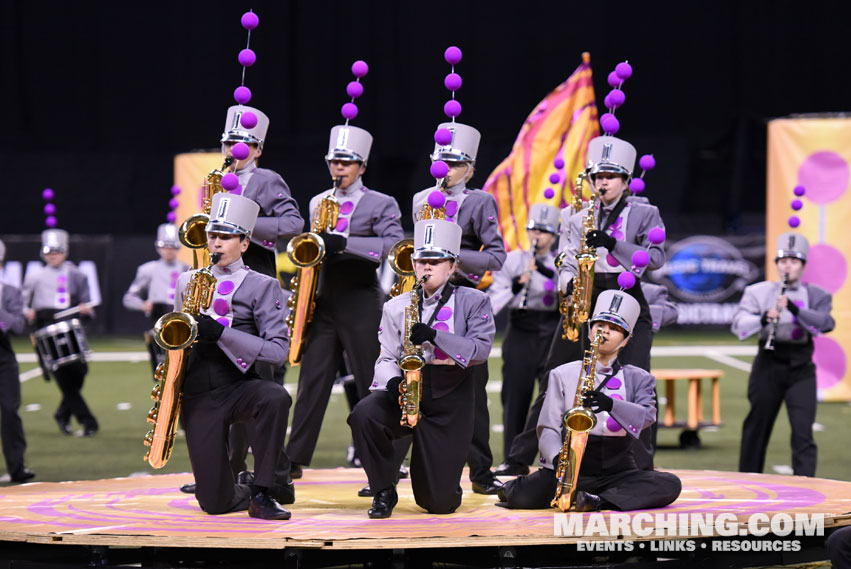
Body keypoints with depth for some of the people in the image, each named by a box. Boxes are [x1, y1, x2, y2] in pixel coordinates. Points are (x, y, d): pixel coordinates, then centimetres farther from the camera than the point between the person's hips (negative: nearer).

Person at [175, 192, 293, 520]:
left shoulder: (262, 286, -1)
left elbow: (278, 351, -11)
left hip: (240, 384, -2)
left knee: (276, 399, -40)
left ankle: (262, 493, -24)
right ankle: (250, 488, 29)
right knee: (214, 503, -8)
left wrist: (222, 333, -21)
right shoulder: (187, 282, 12)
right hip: (198, 395, 2)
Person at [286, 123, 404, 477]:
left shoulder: (380, 205, 0)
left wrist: (345, 243, -25)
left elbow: (395, 245, -16)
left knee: (373, 386, -1)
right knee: (312, 382, 3)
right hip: (323, 302, 4)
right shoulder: (317, 202, 15)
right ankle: (294, 460, 4)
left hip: (360, 305, -4)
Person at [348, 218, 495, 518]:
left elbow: (481, 349, -12)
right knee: (364, 415, -34)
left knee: (438, 503, -7)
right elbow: (386, 358, 5)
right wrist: (393, 381, -19)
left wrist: (434, 336, -25)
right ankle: (384, 492, -10)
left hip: (450, 402, -2)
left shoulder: (473, 302, 2)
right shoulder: (396, 307, 10)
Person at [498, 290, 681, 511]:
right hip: (570, 468, -1)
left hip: (617, 472, 1)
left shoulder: (637, 378, 12)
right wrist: (558, 457, -19)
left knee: (670, 485, -26)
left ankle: (598, 501, -28)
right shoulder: (563, 374, 11)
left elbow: (647, 415, -8)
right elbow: (548, 429, 3)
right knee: (523, 497, -29)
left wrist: (610, 405, -28)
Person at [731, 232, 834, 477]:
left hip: (801, 368, 0)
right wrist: (763, 319, -25)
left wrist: (795, 309, -25)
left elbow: (826, 324, -12)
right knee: (757, 426, 7)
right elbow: (738, 325, -5)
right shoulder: (760, 292, 5)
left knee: (803, 431, -9)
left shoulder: (816, 295, 6)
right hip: (768, 366, 0)